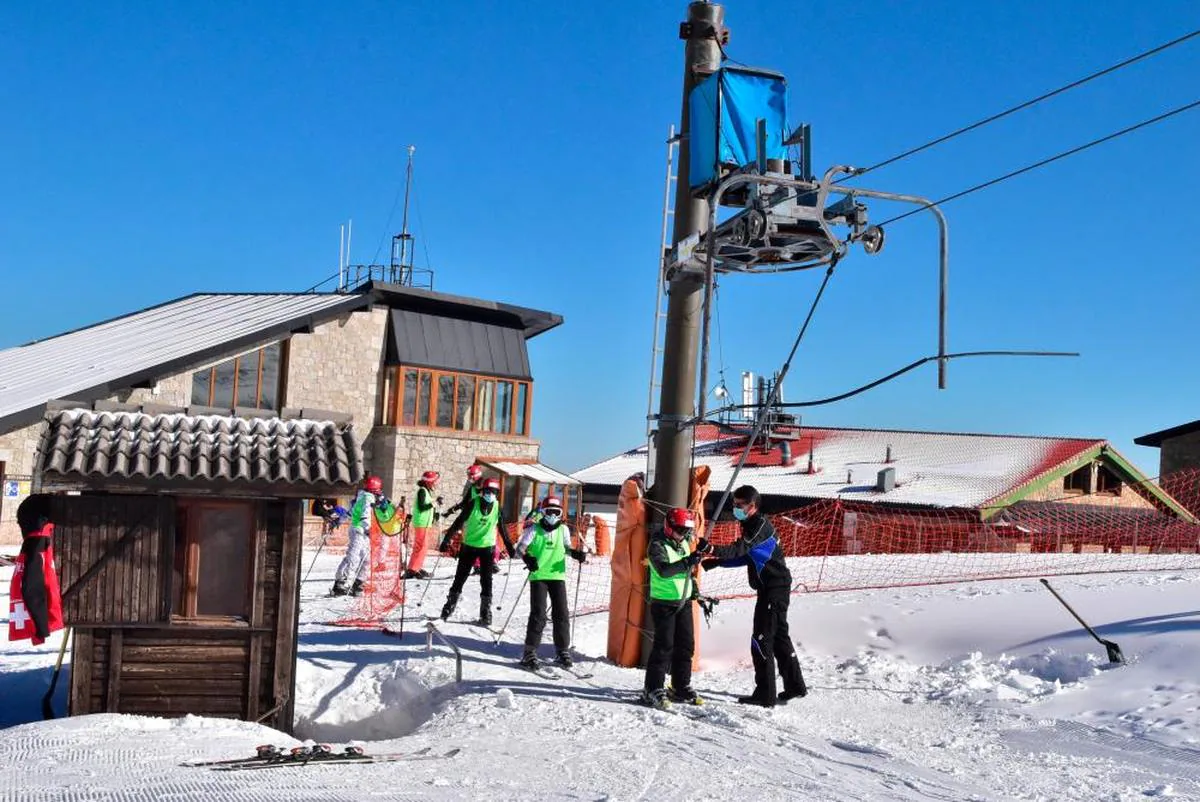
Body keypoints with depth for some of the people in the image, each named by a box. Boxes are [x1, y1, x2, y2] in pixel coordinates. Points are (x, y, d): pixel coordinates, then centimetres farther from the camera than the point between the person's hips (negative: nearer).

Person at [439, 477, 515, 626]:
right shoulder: (473, 504, -13)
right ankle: (449, 607, 21)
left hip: (487, 547, 1)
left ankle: (486, 613, 6)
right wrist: (446, 540, -14)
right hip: (469, 545, -1)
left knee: (486, 580, 0)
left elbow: (502, 529, 5)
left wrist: (510, 547, 7)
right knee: (460, 577, 7)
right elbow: (458, 522, -11)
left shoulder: (497, 508, -6)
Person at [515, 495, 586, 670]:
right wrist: (527, 558, -24)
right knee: (538, 615, -8)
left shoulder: (563, 529, 7)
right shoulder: (534, 529, -2)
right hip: (538, 576, -3)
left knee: (562, 614, 5)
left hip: (558, 576, 4)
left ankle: (562, 651, 17)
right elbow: (520, 548, -3)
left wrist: (576, 554, 0)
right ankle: (530, 652, -1)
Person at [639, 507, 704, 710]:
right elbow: (663, 570, -31)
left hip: (684, 602, 7)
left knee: (686, 645, 10)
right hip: (664, 603, -7)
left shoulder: (684, 543, 9)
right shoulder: (657, 545, -15)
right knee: (663, 646, -7)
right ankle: (653, 690, 0)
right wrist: (687, 562, -38)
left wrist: (697, 594, 20)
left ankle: (681, 687, 21)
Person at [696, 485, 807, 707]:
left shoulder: (760, 526, -18)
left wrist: (712, 550, -48)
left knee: (761, 640, -9)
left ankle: (765, 694, -6)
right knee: (779, 637, 19)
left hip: (774, 590, -10)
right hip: (771, 588, 10)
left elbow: (739, 549, -33)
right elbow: (745, 555, 19)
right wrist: (714, 561, 8)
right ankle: (794, 685, 30)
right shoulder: (751, 525, 14)